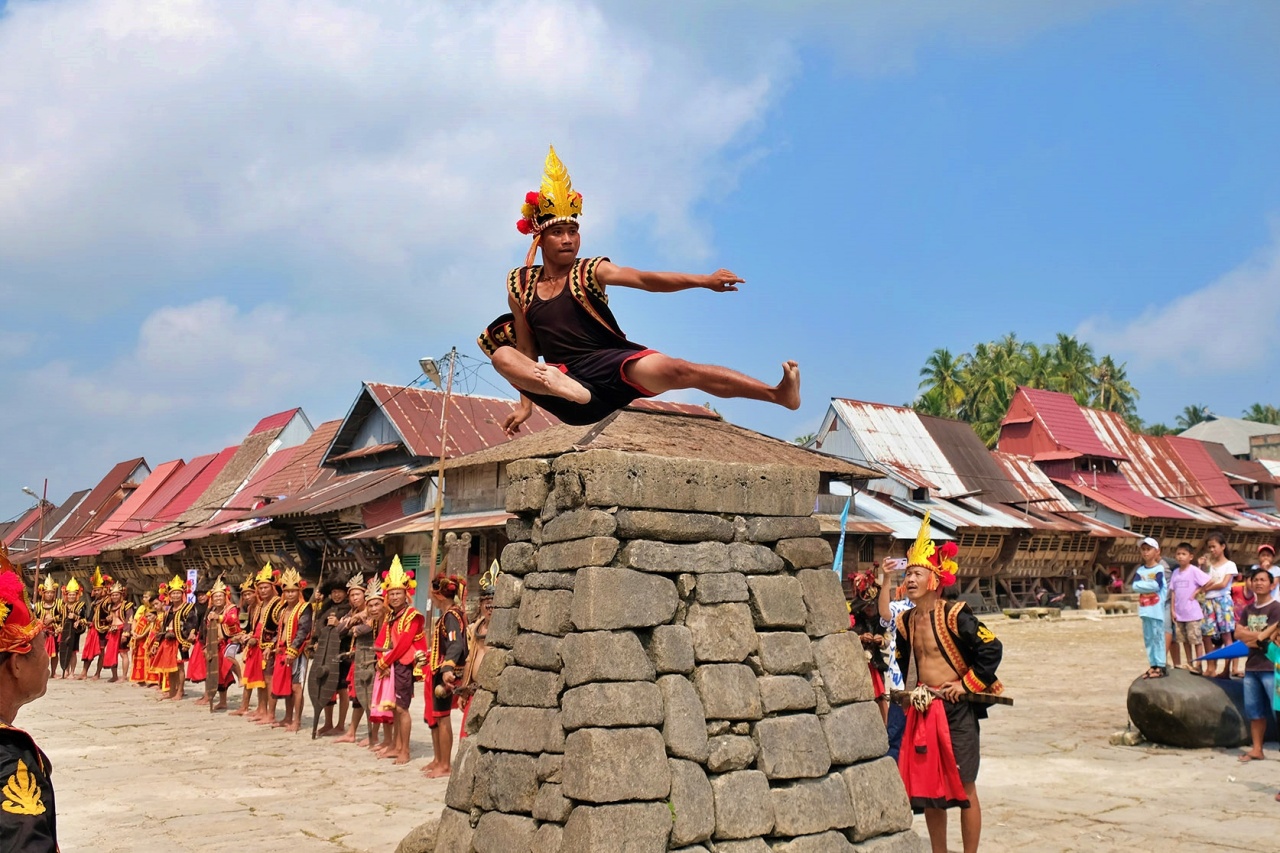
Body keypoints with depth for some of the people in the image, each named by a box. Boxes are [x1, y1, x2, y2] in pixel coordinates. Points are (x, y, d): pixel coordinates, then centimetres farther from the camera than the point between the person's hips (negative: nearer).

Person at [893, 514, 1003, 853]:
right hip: (923, 709, 6)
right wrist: (905, 691, 3)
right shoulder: (906, 621, 7)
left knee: (963, 787, 1)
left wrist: (968, 684, -13)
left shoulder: (954, 615, -13)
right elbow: (900, 662, 18)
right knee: (927, 787, 11)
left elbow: (992, 648, -17)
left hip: (956, 709, -6)